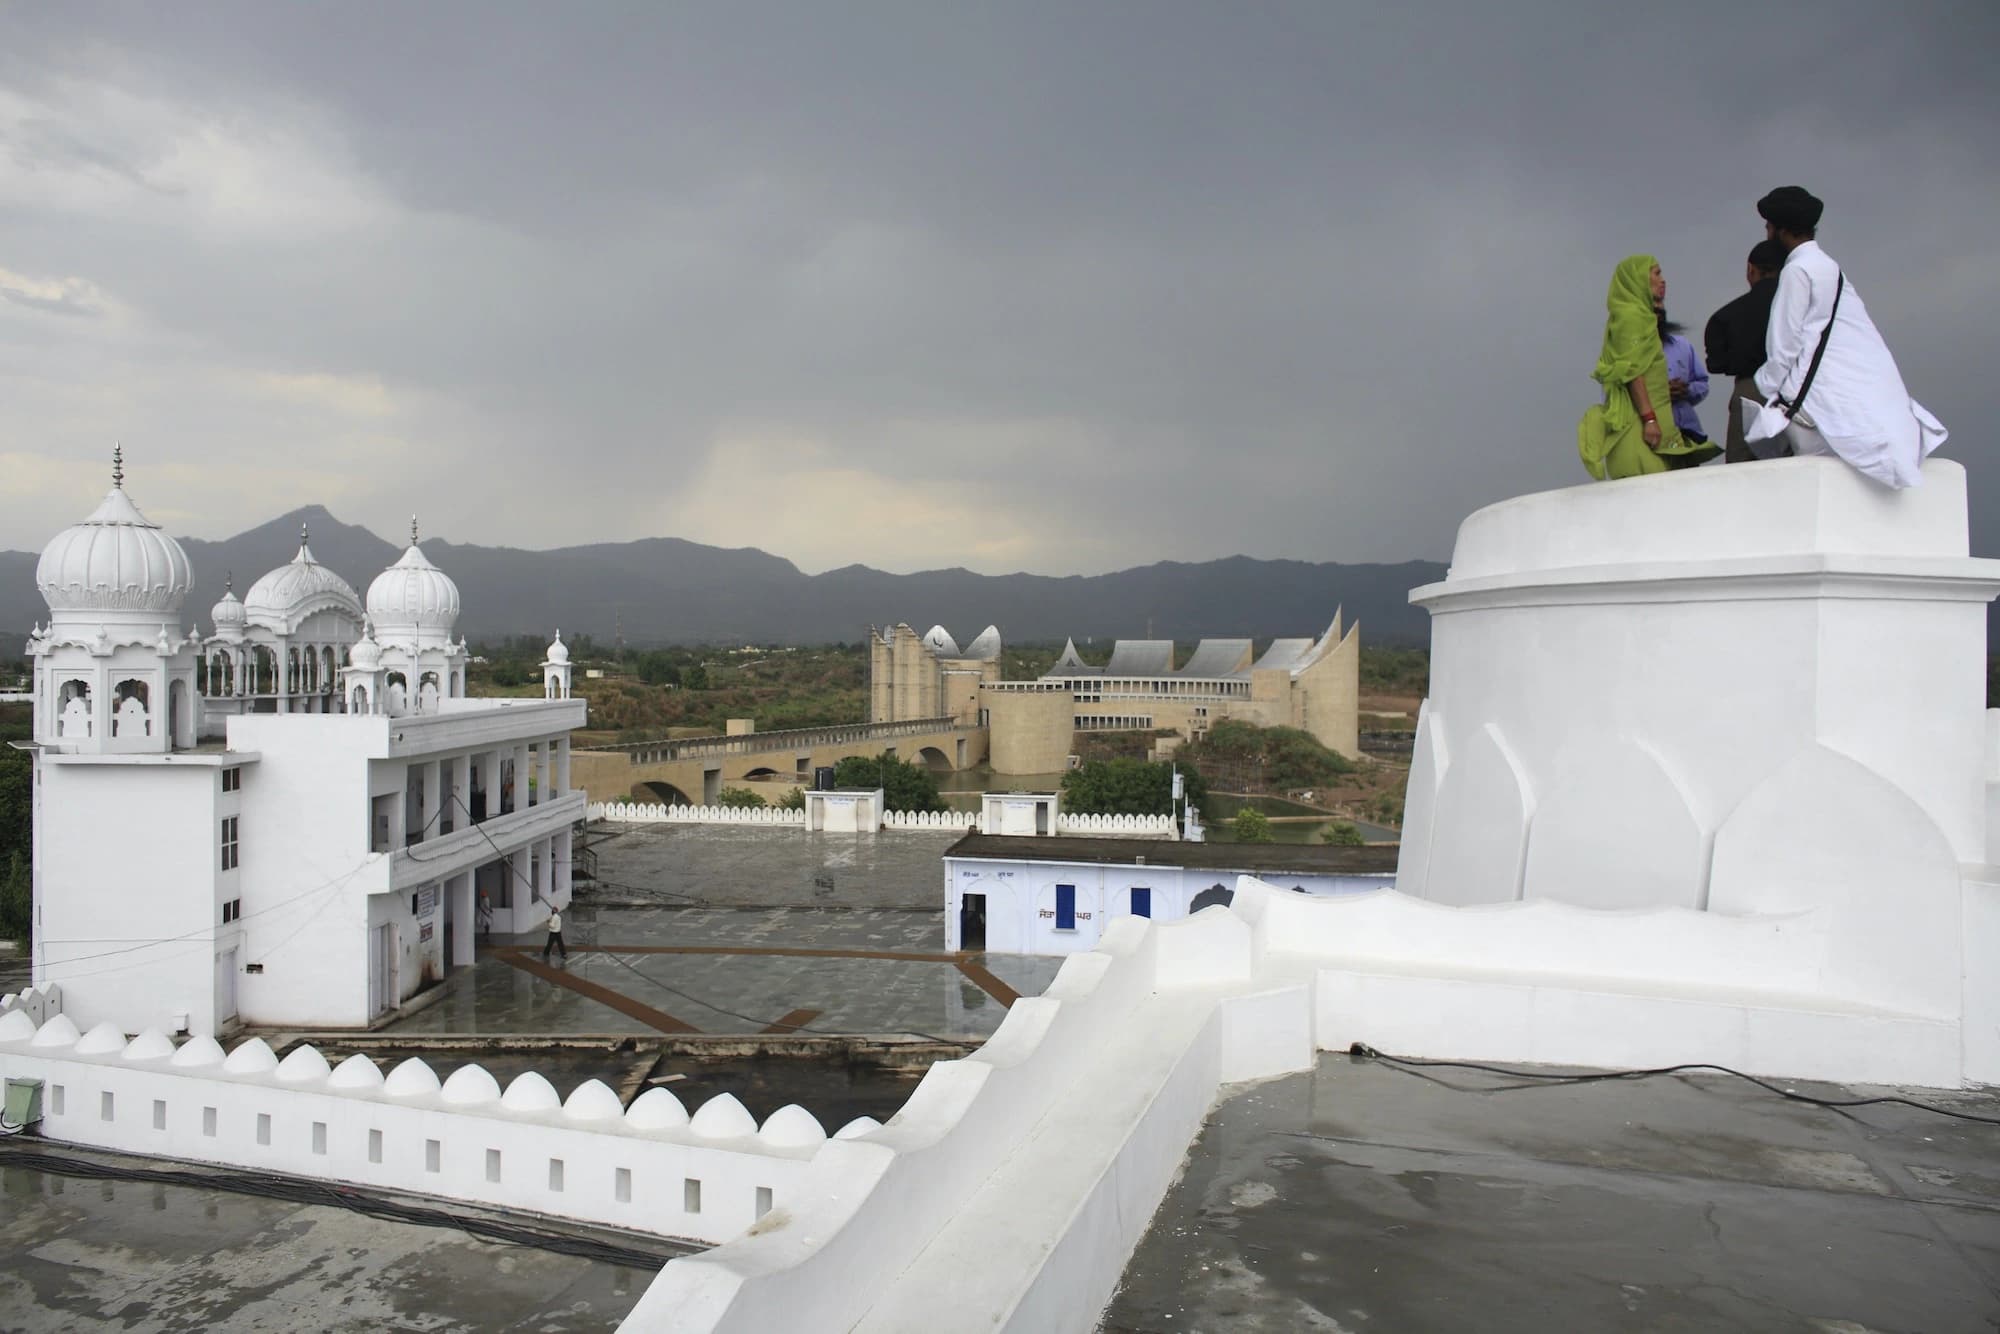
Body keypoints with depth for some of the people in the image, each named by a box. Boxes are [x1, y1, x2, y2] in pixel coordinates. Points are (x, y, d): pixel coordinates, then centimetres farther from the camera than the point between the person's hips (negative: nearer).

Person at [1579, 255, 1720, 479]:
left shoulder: (1641, 315, 23)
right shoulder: (1631, 315, -6)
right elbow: (1633, 372, -16)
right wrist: (1649, 419, -21)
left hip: (1645, 418, 9)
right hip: (1639, 421, -9)